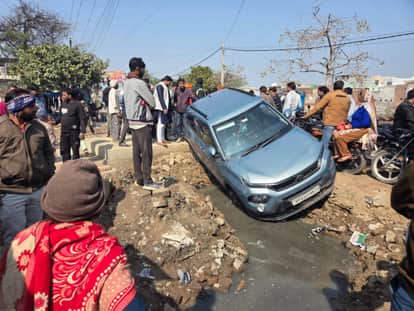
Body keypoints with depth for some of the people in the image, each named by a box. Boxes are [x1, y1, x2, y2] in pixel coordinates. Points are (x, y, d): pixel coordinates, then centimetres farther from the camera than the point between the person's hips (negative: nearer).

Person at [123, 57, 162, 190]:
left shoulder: (126, 83, 11)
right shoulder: (139, 83, -17)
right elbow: (152, 103, -14)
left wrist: (143, 103, 2)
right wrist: (147, 104, 7)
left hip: (132, 121, 9)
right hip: (142, 122, -9)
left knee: (137, 151, 11)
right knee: (146, 153, -4)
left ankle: (139, 178, 17)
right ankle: (147, 181, 1)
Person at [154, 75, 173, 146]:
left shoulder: (165, 87, 21)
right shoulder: (160, 86, -10)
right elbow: (160, 98, -17)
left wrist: (167, 107, 14)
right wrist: (164, 108, -21)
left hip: (165, 108, 10)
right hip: (161, 108, -10)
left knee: (163, 124, 12)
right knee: (160, 124, -10)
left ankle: (162, 139, 18)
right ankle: (159, 140, -8)